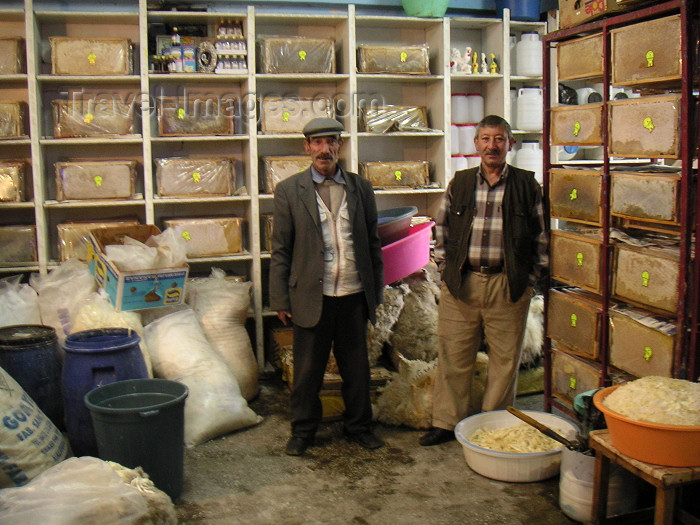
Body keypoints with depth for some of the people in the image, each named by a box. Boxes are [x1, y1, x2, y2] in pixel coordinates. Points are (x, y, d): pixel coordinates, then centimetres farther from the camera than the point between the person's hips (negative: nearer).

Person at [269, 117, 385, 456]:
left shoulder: (361, 188, 8)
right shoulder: (289, 191, 0)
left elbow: (373, 243, 11)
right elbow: (280, 250, 0)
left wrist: (376, 291, 9)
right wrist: (280, 300, -3)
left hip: (354, 295, 2)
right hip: (311, 297, -2)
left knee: (357, 367, 12)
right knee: (307, 369, 8)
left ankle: (358, 426, 31)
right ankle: (303, 430, 26)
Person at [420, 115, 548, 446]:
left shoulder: (527, 185, 3)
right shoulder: (459, 184, 8)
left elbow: (541, 236, 6)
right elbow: (441, 229, 15)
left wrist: (530, 279, 1)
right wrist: (446, 269, 6)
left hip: (508, 286, -1)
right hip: (459, 285, 1)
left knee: (505, 359, 6)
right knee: (453, 356, 7)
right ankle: (446, 422, 20)